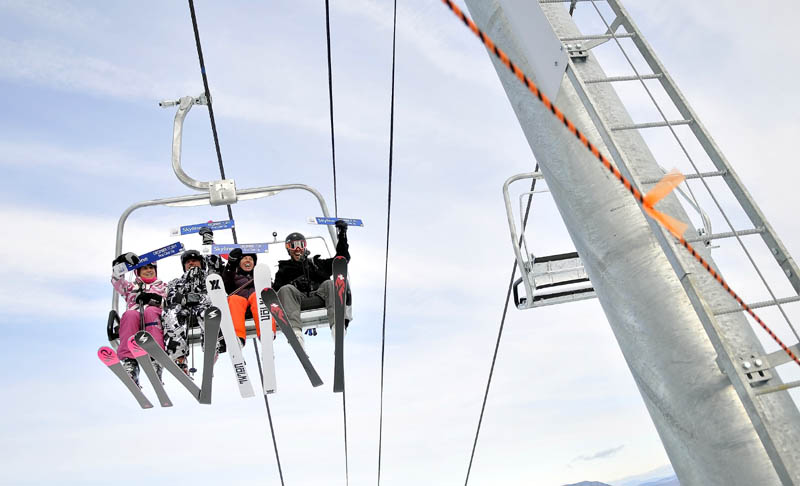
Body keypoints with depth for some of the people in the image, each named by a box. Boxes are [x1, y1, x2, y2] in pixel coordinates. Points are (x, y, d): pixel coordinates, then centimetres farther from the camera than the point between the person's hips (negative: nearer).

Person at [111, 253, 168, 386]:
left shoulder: (163, 286, 32)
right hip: (134, 325, 1)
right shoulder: (131, 286, 36)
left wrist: (157, 299, -4)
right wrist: (121, 263, 3)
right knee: (130, 314, -34)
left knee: (151, 311, -36)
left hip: (156, 322, -1)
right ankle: (129, 361, -45)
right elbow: (116, 281, 16)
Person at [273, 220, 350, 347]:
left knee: (330, 284, -29)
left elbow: (343, 258, 30)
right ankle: (295, 331, -54)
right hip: (297, 296, -1)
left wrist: (342, 235, 23)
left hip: (318, 293, 1)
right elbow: (276, 288, 17)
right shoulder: (284, 269, 32)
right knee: (286, 289, -31)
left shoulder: (316, 263, 34)